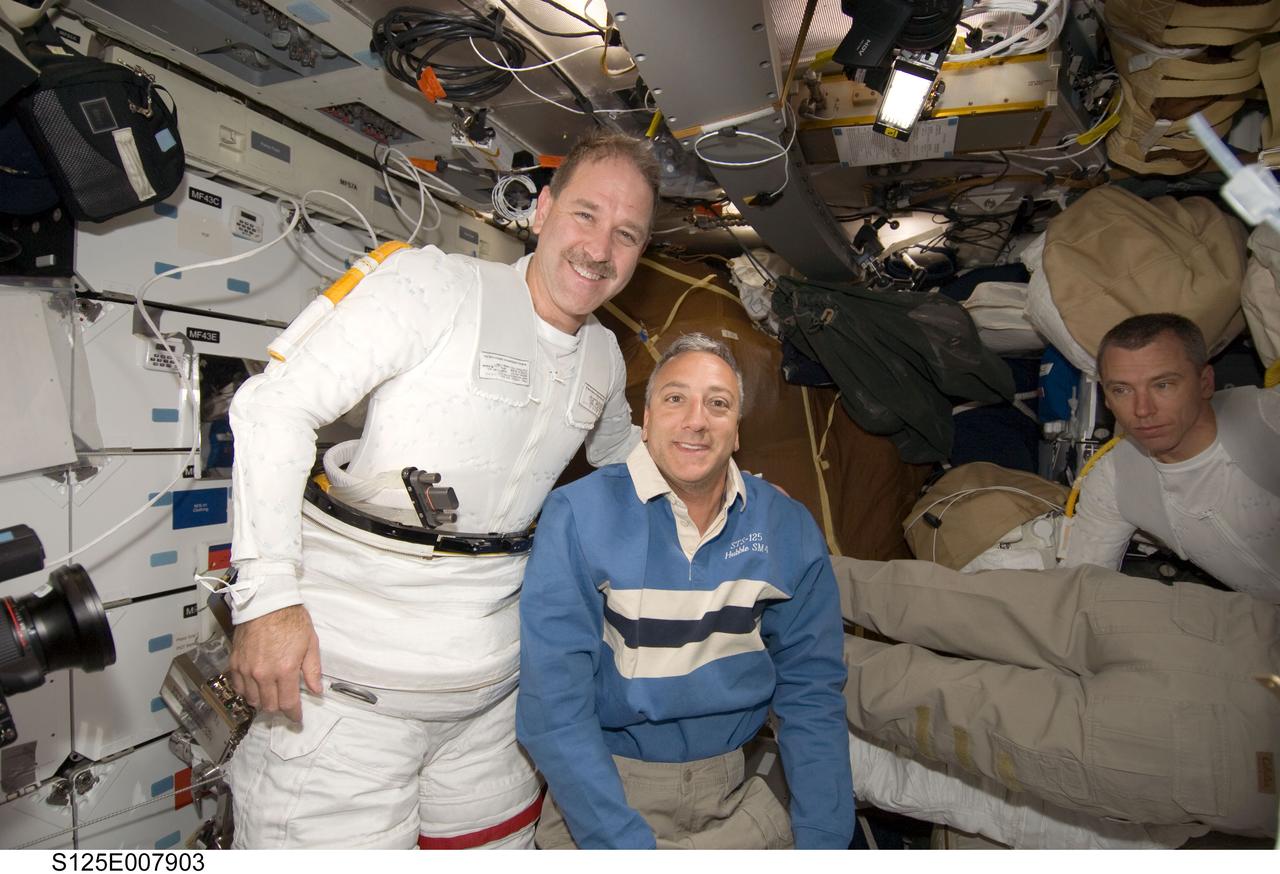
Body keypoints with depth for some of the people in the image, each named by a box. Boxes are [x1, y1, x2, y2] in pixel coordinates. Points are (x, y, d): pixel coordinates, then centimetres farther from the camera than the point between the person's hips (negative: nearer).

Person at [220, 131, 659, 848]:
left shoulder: (605, 357, 10)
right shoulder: (435, 283, -10)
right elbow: (276, 405, -14)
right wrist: (269, 598, -18)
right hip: (348, 664, -5)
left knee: (496, 843, 17)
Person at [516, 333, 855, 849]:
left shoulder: (789, 529, -3)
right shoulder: (577, 516, -14)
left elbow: (810, 694, 2)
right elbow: (553, 700, -16)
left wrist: (823, 840, -6)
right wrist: (626, 845, -20)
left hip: (730, 792, 3)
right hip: (604, 789, -3)